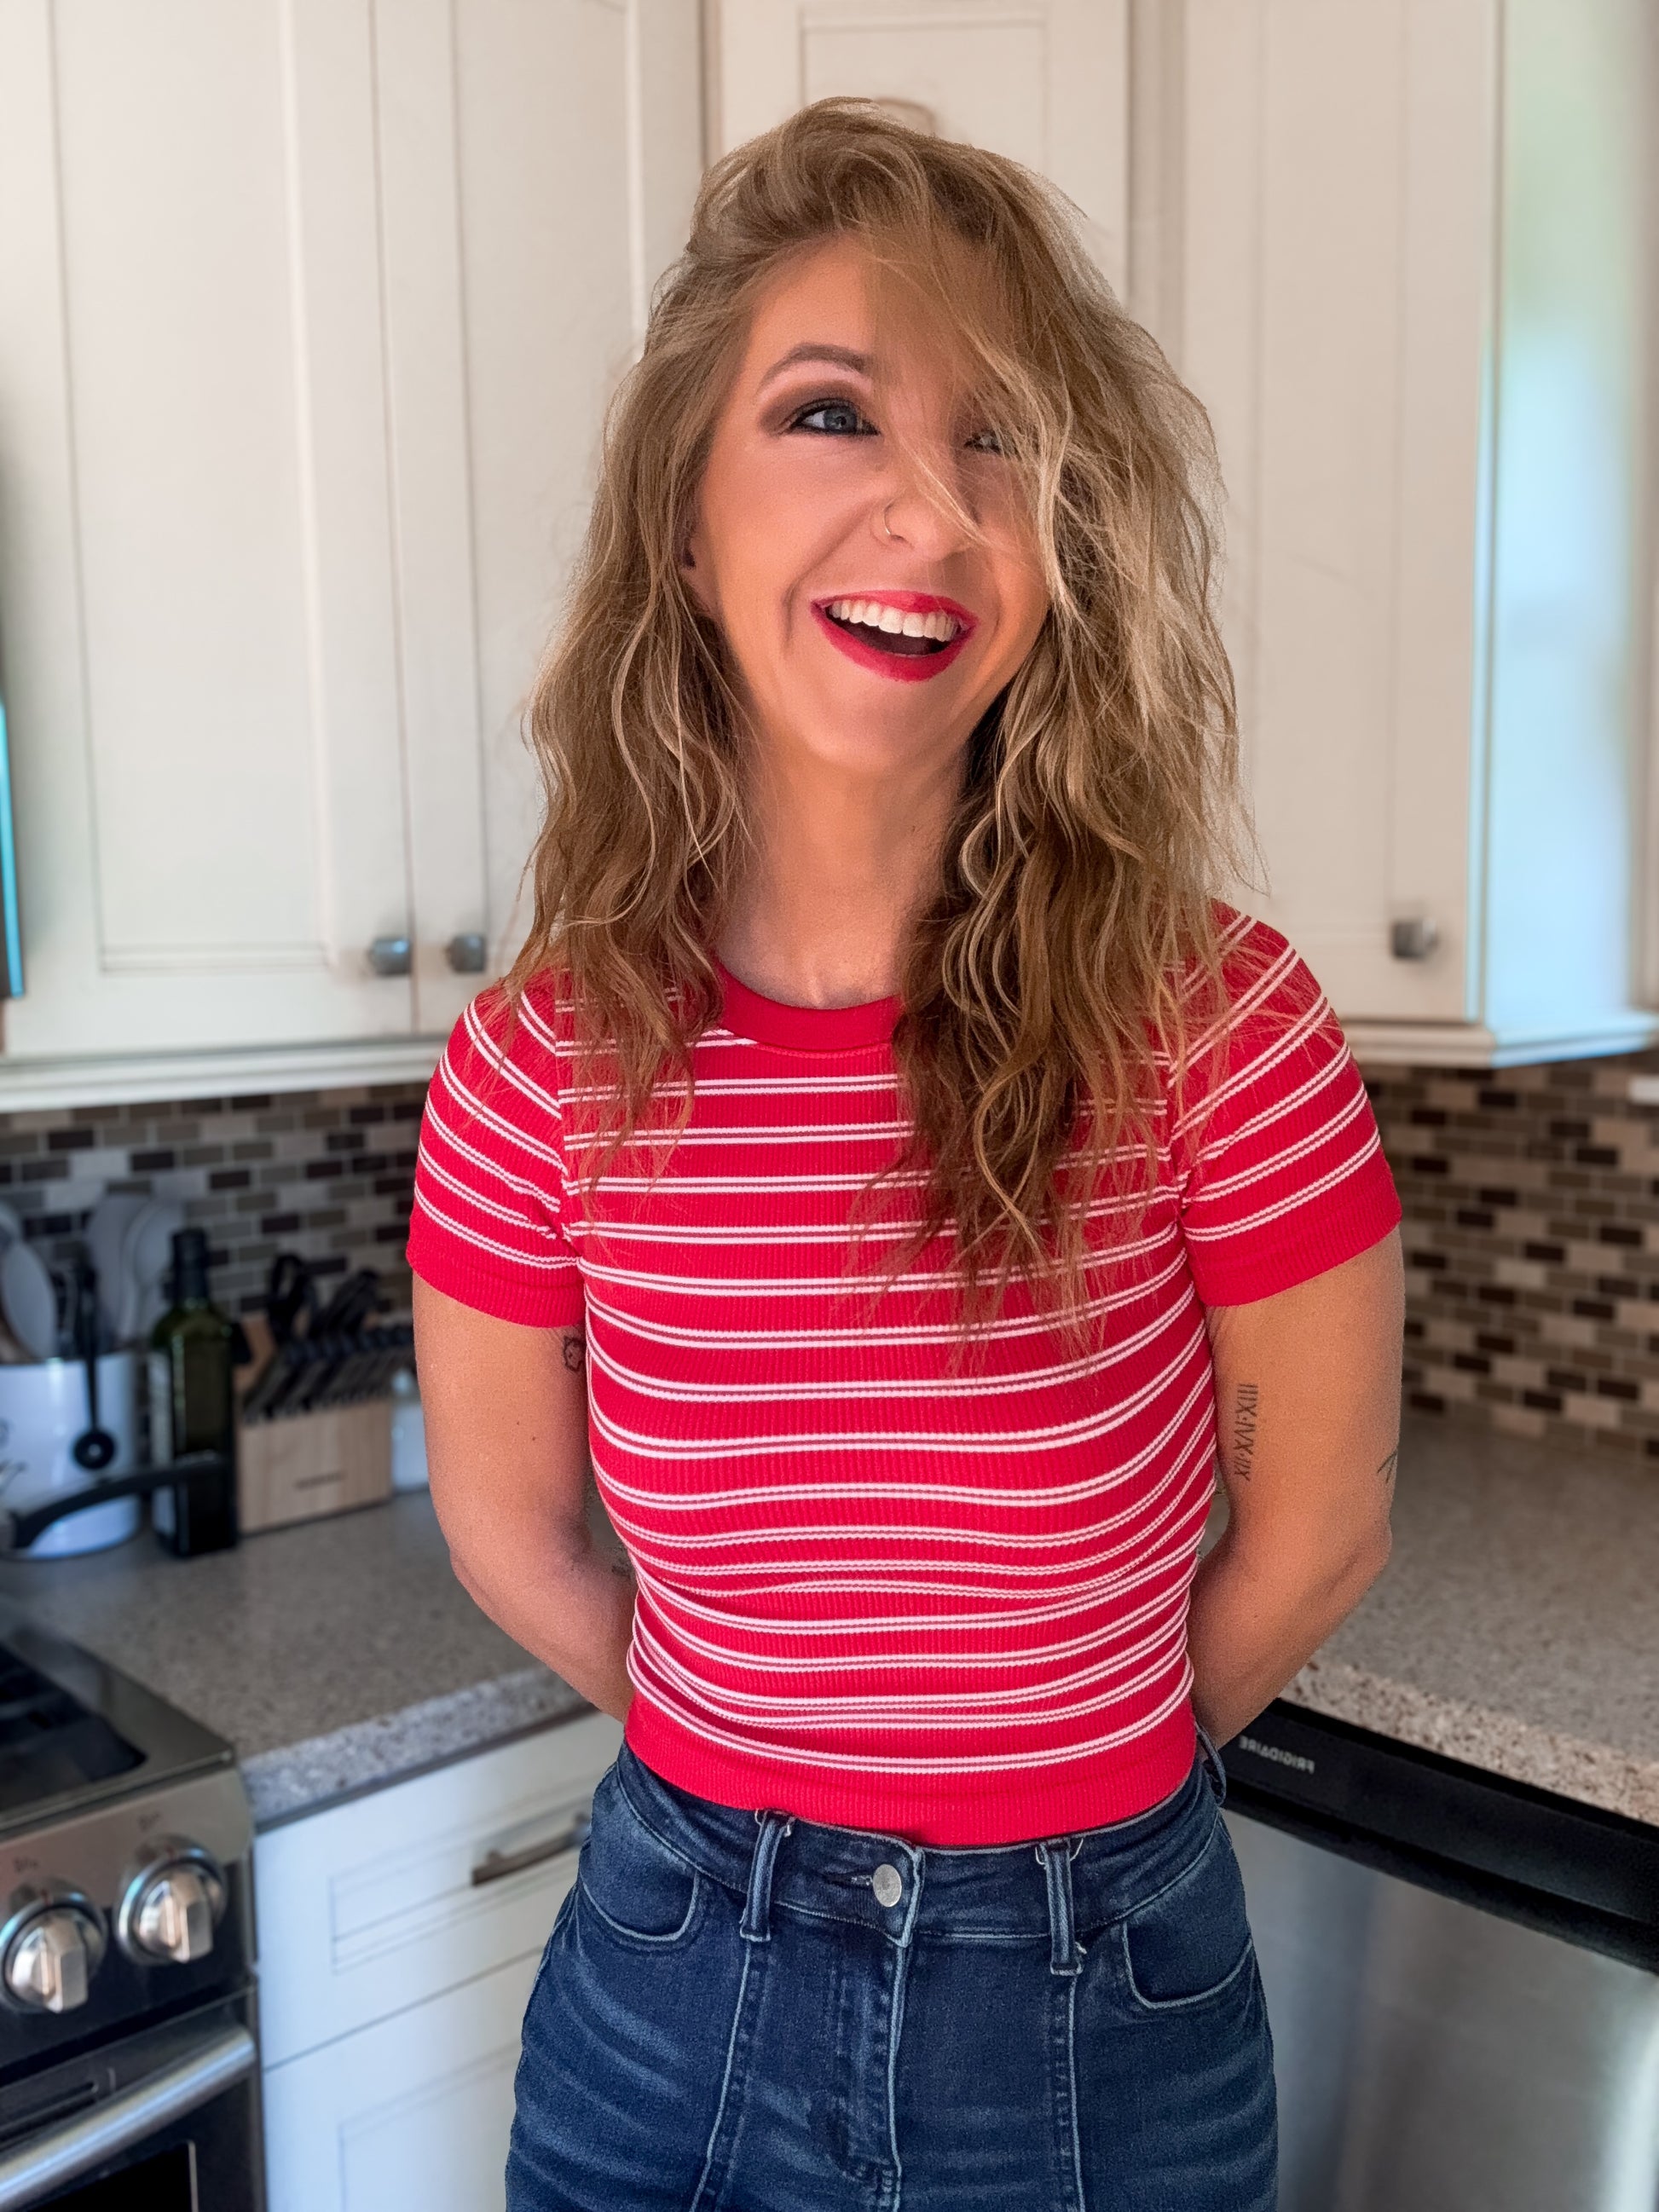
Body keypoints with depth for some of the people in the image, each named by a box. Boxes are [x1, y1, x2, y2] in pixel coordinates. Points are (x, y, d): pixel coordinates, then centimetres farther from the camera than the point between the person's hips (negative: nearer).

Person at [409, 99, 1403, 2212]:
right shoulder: (542, 1065, -14)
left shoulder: (1213, 1022, -20)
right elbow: (511, 1530, 0)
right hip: (677, 1979, 2)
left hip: (1105, 2013, -1)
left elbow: (1314, 1535, -7)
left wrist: (1068, 1782, 6)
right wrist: (743, 1775, 10)